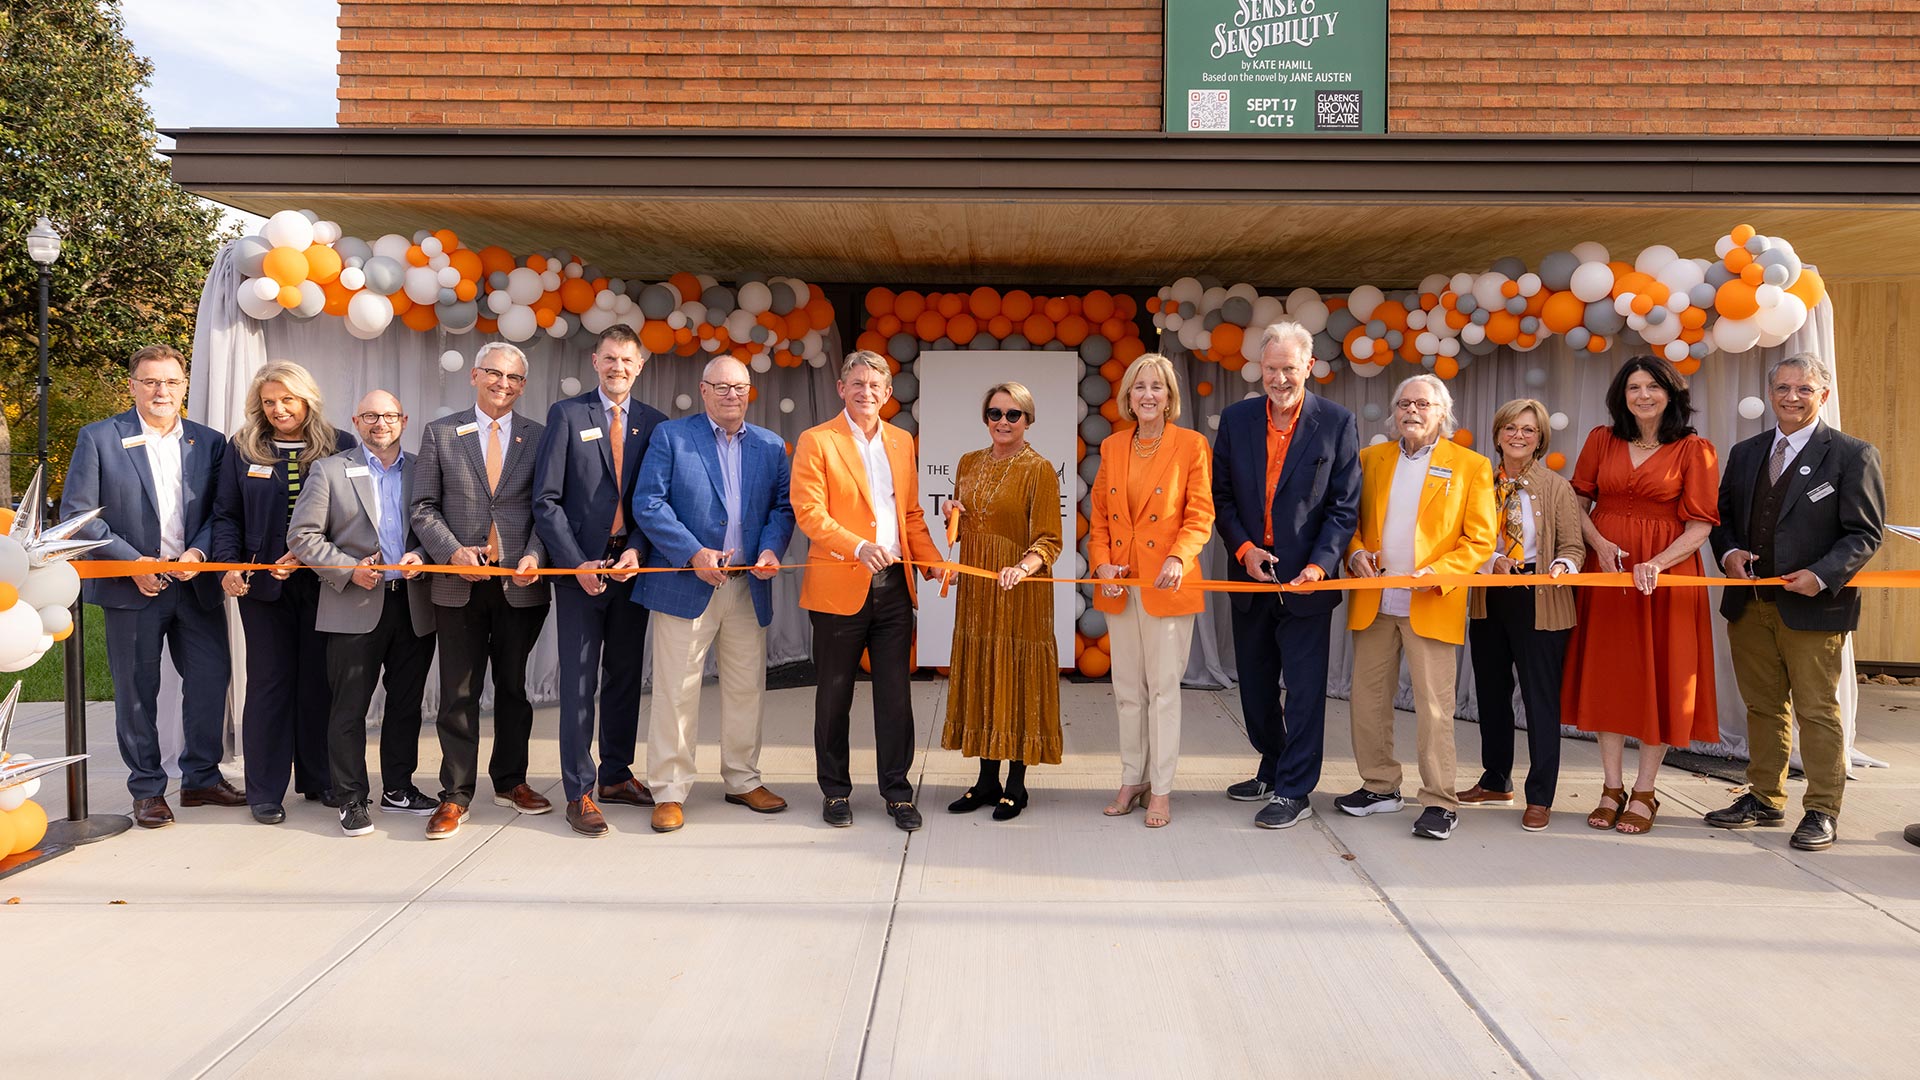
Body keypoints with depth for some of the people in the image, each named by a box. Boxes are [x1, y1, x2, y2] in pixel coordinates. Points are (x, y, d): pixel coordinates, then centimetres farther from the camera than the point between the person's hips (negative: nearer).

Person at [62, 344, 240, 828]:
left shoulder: (209, 443, 7)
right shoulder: (98, 438, -2)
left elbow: (219, 512, 7)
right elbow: (77, 514, -4)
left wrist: (198, 553, -12)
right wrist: (132, 561, -12)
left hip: (195, 584, 3)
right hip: (133, 587, -2)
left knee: (211, 679, 5)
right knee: (137, 692, 6)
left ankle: (202, 778, 21)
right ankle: (147, 789, 18)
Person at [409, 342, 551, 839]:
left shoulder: (539, 438, 6)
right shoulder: (440, 434, 5)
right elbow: (423, 508, 2)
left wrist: (534, 556, -12)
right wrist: (454, 551, -13)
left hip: (520, 585, 1)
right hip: (459, 584, -1)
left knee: (514, 687, 12)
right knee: (459, 693, 3)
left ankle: (510, 780, 27)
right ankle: (455, 794, 11)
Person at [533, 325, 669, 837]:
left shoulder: (655, 423, 8)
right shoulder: (566, 415, -1)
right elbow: (546, 499, -5)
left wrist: (637, 551, -9)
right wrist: (577, 563, -12)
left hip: (631, 565, 3)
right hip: (581, 569, -3)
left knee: (624, 676, 12)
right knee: (579, 684, -1)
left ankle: (615, 775, 24)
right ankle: (579, 792, 4)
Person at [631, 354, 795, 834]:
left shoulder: (771, 446, 13)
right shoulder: (670, 435, 1)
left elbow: (783, 505, 11)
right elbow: (647, 503, -7)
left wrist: (771, 547, -10)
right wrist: (693, 554, -16)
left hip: (749, 589, 4)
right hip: (685, 585, -4)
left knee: (747, 688, 11)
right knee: (676, 691, -1)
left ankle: (743, 780, 25)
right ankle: (669, 791, 8)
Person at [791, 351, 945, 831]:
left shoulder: (902, 441, 13)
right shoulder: (816, 441, -2)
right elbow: (808, 513, -11)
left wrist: (935, 562, 3)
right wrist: (859, 547, -24)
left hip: (894, 587, 4)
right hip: (839, 588, -4)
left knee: (896, 693, 5)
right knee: (834, 694, 8)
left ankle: (897, 791, 16)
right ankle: (835, 791, 21)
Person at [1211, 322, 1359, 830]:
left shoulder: (1337, 423, -5)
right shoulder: (1236, 418, 3)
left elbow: (1345, 506, -6)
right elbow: (1221, 495, 5)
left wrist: (1319, 566, -16)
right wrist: (1244, 549, -8)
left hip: (1305, 578, -4)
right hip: (1250, 575, 4)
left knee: (1304, 687, 0)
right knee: (1255, 684, 14)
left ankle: (1294, 792, 9)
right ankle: (1272, 772, 32)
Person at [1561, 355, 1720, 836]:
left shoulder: (1695, 450, -2)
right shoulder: (1602, 440, 7)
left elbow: (1699, 525, -6)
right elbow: (1579, 501, 8)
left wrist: (1657, 563, -20)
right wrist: (1598, 543, -10)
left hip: (1666, 573, -2)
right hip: (1606, 567, 3)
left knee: (1658, 677, 2)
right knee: (1608, 674, 5)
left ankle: (1644, 793, 12)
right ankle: (1612, 788, 14)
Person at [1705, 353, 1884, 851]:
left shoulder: (1852, 455, -3)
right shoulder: (1746, 453, 13)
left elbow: (1865, 532, -7)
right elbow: (1723, 515, 18)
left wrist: (1822, 575, -20)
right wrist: (1729, 551, -3)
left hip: (1812, 606, -5)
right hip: (1750, 604, 5)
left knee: (1817, 710, 1)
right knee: (1763, 706, 14)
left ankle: (1822, 811, 10)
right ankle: (1765, 799, 25)